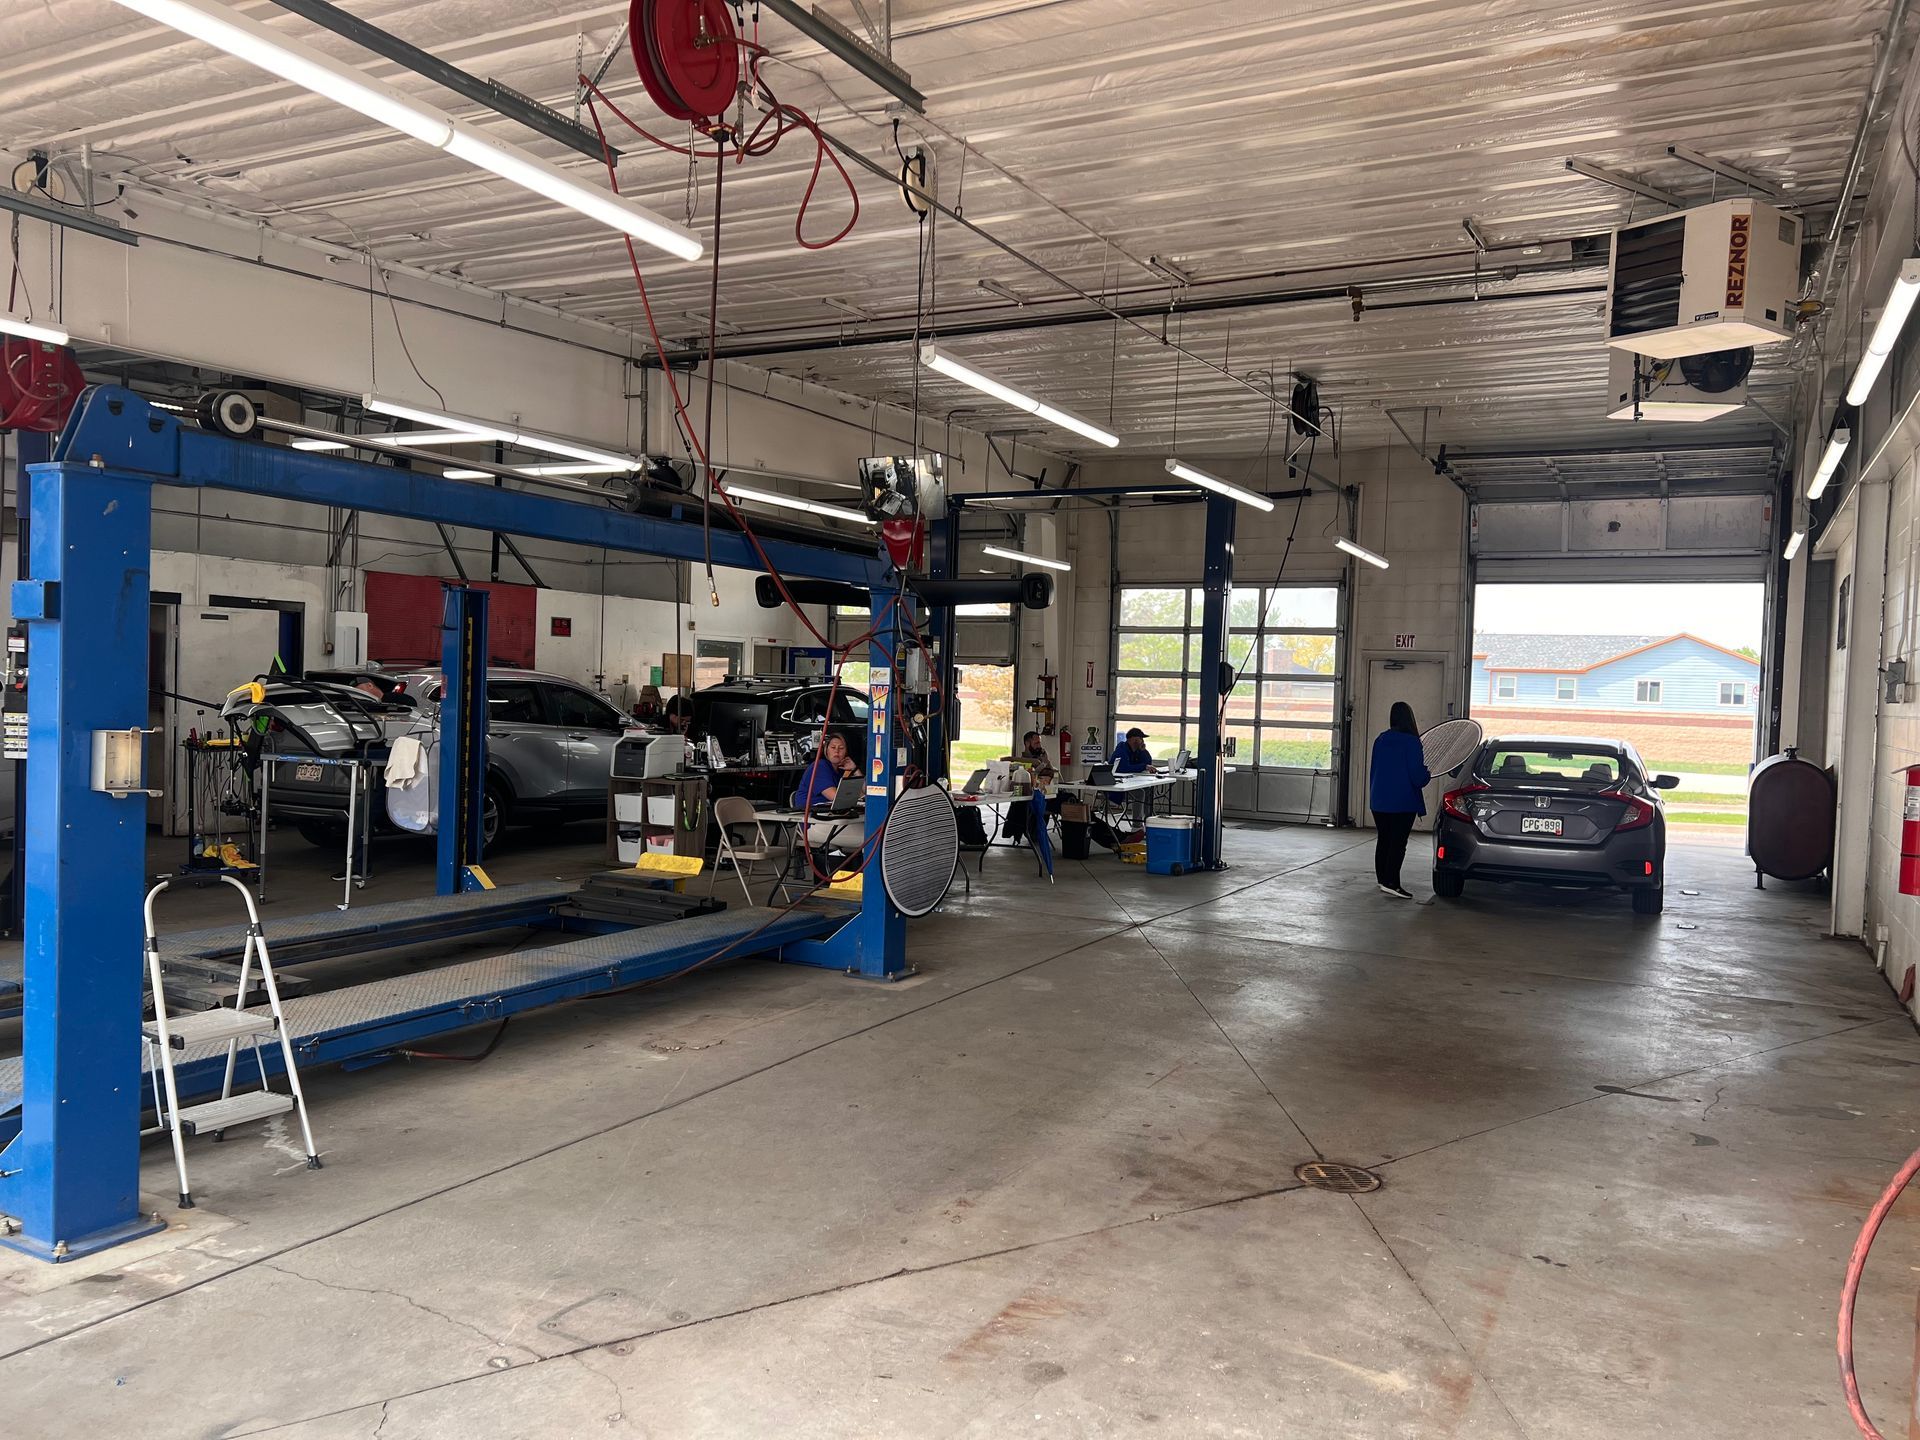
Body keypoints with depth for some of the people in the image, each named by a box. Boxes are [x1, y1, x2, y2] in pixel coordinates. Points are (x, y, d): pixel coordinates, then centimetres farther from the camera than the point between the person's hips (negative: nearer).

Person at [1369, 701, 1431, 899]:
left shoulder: (1380, 740, 5)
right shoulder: (1411, 742, -13)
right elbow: (1417, 776, -15)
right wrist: (1427, 775, 8)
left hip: (1379, 801, 6)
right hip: (1403, 803, -6)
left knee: (1383, 841, 14)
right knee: (1398, 842, -4)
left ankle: (1383, 880, 21)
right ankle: (1391, 883, -10)